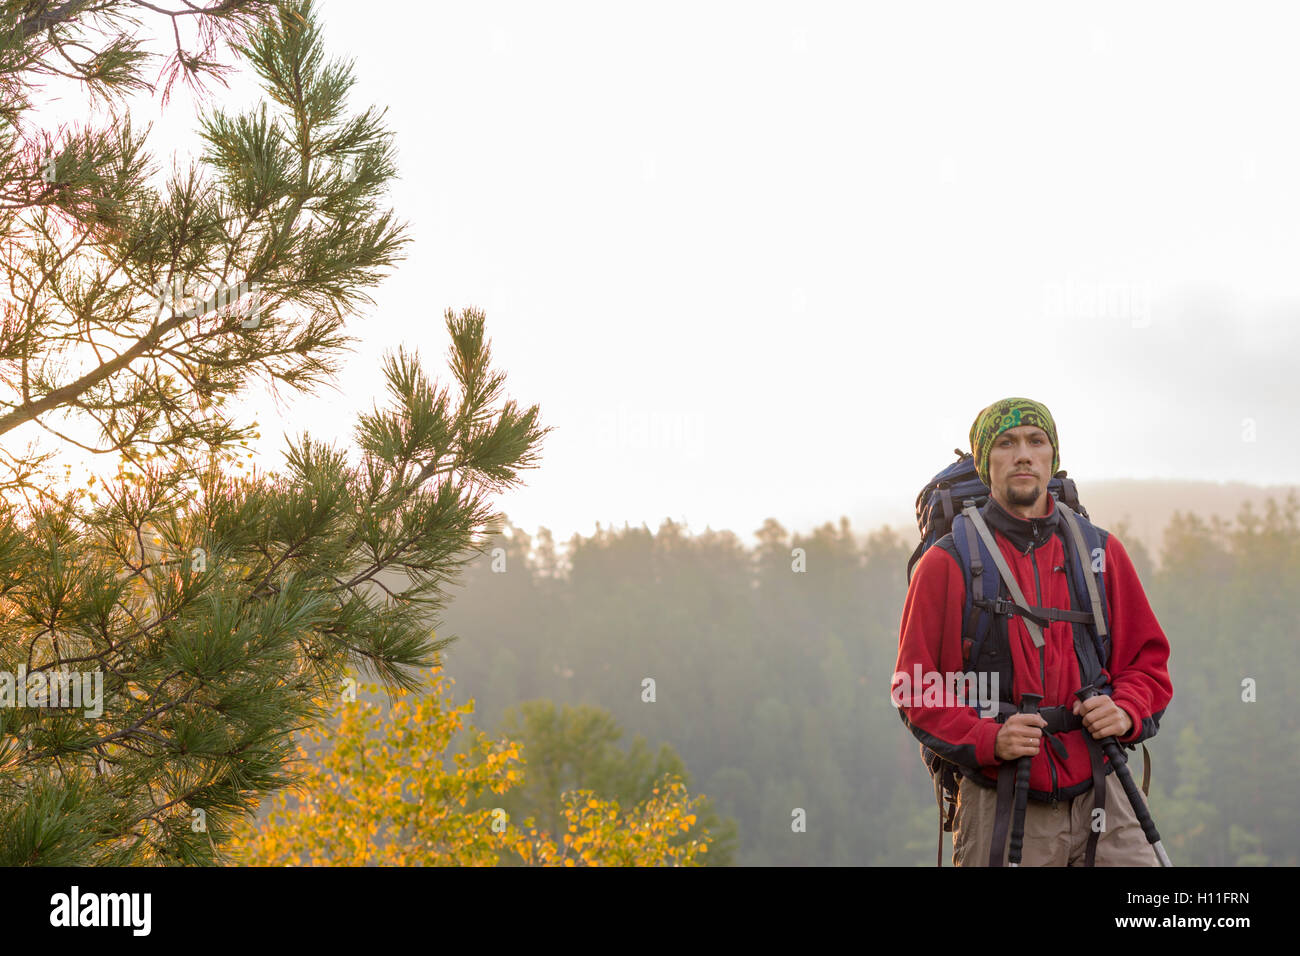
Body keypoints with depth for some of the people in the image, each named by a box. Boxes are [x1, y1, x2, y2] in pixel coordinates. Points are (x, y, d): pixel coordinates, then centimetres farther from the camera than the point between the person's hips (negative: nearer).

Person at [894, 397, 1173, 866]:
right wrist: (988, 739, -15)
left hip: (1101, 798, 2)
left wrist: (1126, 709, -5)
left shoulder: (1101, 551, 11)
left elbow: (1147, 658, 17)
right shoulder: (946, 563, 1)